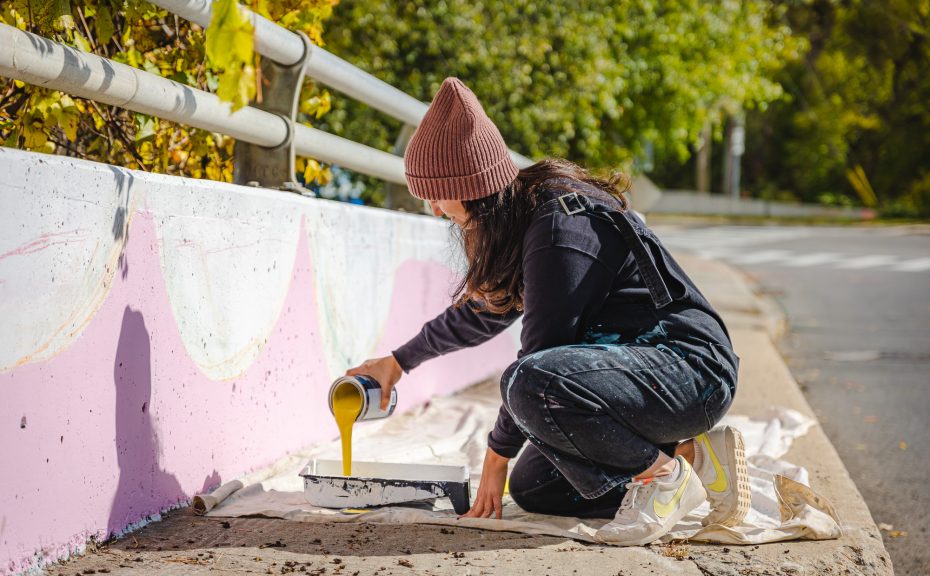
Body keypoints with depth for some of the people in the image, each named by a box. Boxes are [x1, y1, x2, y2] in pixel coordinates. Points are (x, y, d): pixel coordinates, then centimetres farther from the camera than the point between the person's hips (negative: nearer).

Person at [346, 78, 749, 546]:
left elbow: (542, 351, -20)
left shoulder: (560, 224, -21)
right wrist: (399, 361, 39)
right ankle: (695, 458, 8)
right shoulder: (522, 218, 11)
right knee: (531, 487, 12)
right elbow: (483, 310, 28)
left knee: (530, 385, -34)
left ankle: (664, 472, -13)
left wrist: (498, 453, -9)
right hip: (633, 367, 11)